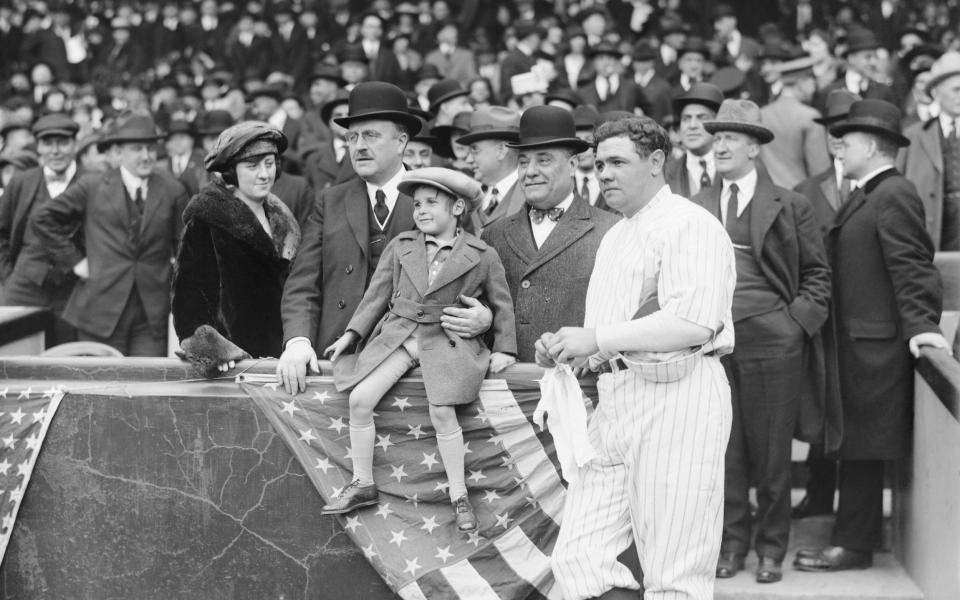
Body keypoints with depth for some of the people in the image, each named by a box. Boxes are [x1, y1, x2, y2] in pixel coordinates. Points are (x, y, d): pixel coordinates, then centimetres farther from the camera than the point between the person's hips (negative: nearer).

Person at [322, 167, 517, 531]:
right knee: (359, 399, -13)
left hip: (446, 341, -3)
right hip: (397, 335, 3)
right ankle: (362, 484, 2)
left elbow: (501, 304, 10)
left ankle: (459, 495, -6)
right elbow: (377, 294, 12)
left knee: (442, 411, -22)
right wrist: (352, 334, 6)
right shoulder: (401, 247, 7)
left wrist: (503, 348, 4)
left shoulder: (482, 256, -1)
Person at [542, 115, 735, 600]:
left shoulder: (690, 225, -7)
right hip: (615, 400, 9)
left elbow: (694, 322, -20)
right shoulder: (614, 237, 23)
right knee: (577, 558, 1)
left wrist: (597, 338, -17)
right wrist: (567, 349, 10)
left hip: (675, 398, -9)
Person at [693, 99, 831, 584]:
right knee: (723, 448, 6)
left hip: (772, 339, -2)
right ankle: (731, 541, 18)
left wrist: (800, 320, -5)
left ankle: (771, 547, 15)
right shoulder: (696, 207, 9)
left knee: (771, 449, 3)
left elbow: (816, 272, 6)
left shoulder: (789, 206, 3)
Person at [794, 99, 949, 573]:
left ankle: (853, 545, 1)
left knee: (863, 447, -4)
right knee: (857, 446, 16)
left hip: (875, 343, -10)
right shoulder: (867, 196, 16)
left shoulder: (893, 195, -14)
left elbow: (911, 266, -22)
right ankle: (856, 536, 26)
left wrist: (921, 324, -28)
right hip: (859, 339, 10)